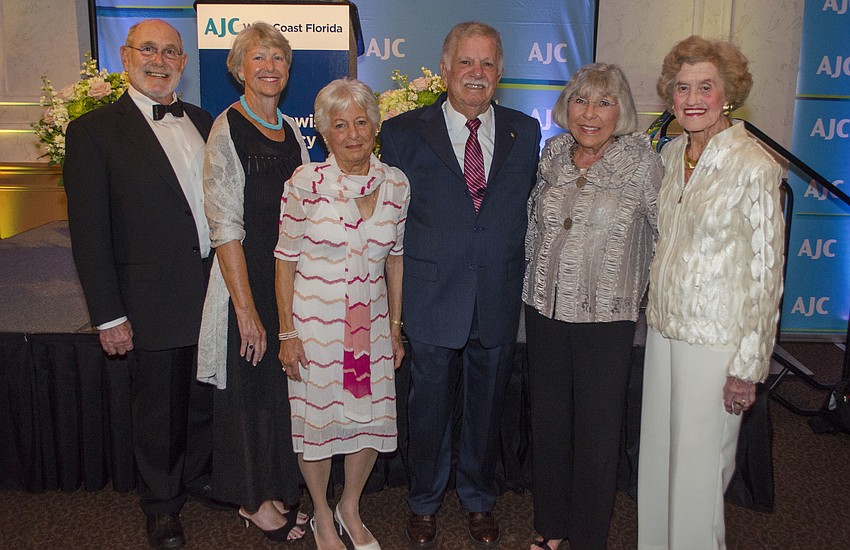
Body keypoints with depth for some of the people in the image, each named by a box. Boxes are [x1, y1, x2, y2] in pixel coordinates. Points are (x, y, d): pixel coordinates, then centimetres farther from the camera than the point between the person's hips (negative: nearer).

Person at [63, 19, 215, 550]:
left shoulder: (204, 122, 8)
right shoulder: (94, 131, -8)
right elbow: (88, 232, -9)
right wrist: (108, 316, -11)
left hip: (213, 293, 5)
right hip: (155, 303, -4)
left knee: (206, 398, 19)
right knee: (158, 411, 12)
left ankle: (200, 474, 44)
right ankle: (162, 505, 33)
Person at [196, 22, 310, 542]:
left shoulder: (292, 130, 9)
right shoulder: (228, 129, -11)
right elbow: (225, 226, -16)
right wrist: (246, 307, -18)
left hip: (294, 277, 6)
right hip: (248, 277, -6)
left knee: (287, 386, 15)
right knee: (251, 387, 8)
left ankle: (280, 490, 35)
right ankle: (254, 502, 27)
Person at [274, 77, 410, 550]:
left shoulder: (396, 183, -2)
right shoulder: (305, 182, -12)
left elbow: (395, 258, 7)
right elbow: (286, 258, -6)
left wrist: (395, 326, 9)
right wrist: (287, 332, -7)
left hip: (372, 322, 3)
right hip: (315, 320, -3)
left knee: (372, 418, 10)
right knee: (318, 418, 10)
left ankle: (350, 508, 37)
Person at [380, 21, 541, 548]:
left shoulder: (525, 132, 5)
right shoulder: (404, 132, -3)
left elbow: (529, 206, 10)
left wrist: (520, 276, 3)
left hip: (500, 299, 2)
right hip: (434, 298, -2)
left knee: (487, 405, 17)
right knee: (431, 406, 13)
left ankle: (479, 499, 39)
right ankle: (425, 501, 36)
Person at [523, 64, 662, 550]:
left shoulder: (642, 161, -9)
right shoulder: (553, 153, 4)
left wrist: (649, 296, -2)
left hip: (606, 316, -4)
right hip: (545, 308, 4)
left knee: (597, 428, 7)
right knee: (548, 418, 15)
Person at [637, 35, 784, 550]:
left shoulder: (754, 166, -14)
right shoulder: (672, 154, 6)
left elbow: (766, 274, -13)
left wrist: (747, 366, -12)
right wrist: (656, 314, 15)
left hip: (716, 339, -6)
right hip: (664, 328, 6)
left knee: (699, 466, 7)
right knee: (657, 455, 17)